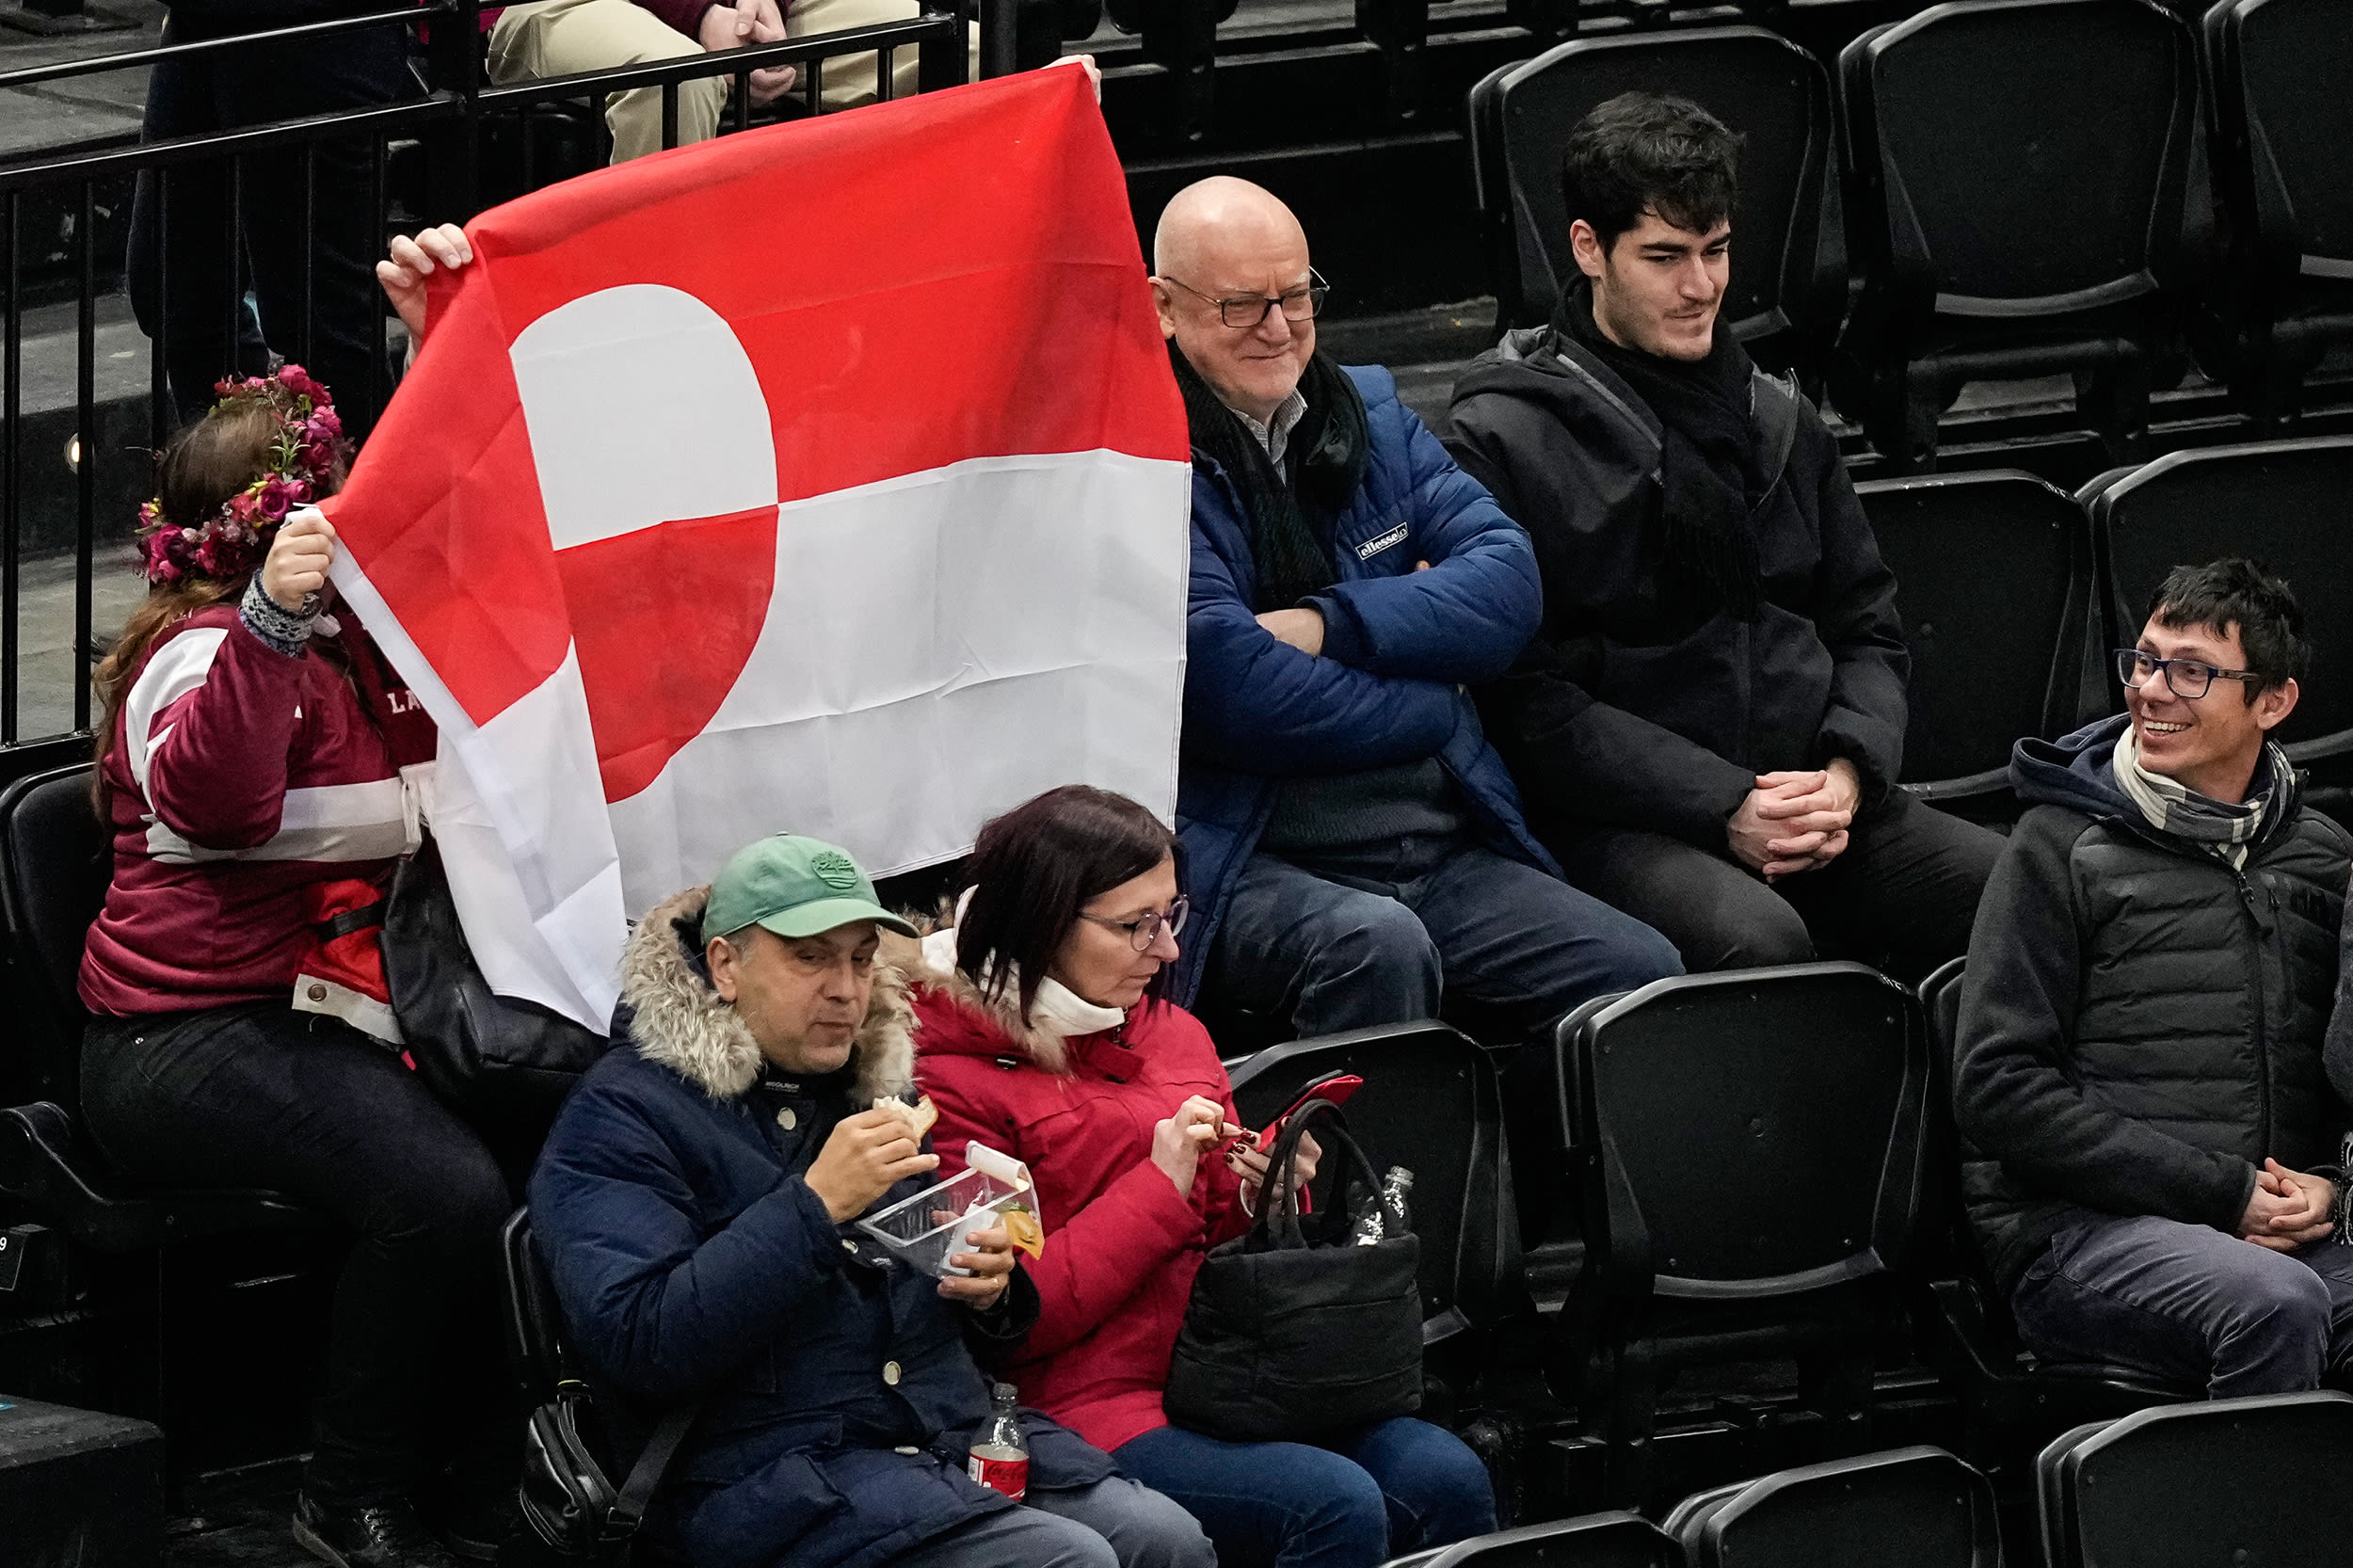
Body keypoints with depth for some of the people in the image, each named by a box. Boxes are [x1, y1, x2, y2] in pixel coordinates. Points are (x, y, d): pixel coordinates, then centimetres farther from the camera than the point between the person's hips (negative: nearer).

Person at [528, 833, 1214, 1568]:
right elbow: (636, 1347, -18)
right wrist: (816, 1205, -21)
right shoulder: (621, 1116, -3)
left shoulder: (870, 1085, 19)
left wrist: (992, 1289, 5)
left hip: (955, 1432, 7)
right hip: (770, 1472, -7)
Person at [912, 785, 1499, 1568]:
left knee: (1444, 1475, -19)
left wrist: (1268, 1199, 2)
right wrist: (1159, 1186, -11)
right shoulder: (949, 1077, -5)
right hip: (1084, 1410, -7)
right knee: (1338, 1505, -29)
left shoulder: (1174, 1034, 18)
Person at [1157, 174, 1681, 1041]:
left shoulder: (1371, 413, 17)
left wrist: (1329, 625, -10)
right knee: (1376, 946, -36)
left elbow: (1509, 580, 5)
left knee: (1644, 970, -15)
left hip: (1445, 853, 6)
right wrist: (1430, 706, -3)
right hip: (1246, 864, -6)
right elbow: (1230, 691, -15)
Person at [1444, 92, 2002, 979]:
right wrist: (1723, 808, -15)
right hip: (1612, 830, -6)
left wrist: (1847, 770, -1)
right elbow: (1524, 698, -8)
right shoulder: (1504, 445, -1)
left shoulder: (1777, 420, 21)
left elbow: (1868, 631, 22)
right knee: (1758, 940, -38)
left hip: (1809, 800, 6)